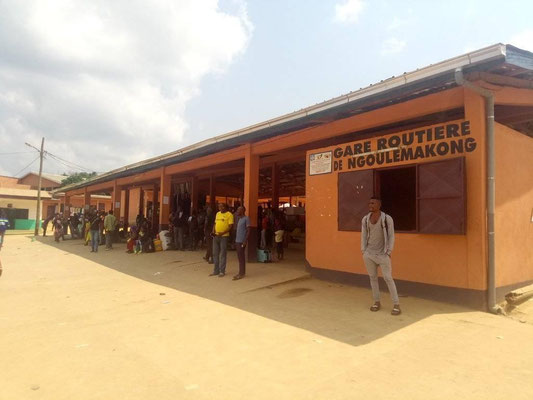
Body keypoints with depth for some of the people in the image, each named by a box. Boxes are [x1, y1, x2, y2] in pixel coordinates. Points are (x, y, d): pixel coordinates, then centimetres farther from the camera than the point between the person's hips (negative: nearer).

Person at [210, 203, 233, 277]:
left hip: (224, 236, -6)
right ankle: (216, 270, 20)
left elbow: (231, 226, -12)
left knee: (222, 254, 0)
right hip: (216, 236, 7)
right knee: (215, 254, 10)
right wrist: (213, 231, 3)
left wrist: (223, 233, -22)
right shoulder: (217, 214, 13)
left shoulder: (229, 214, -7)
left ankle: (222, 271, 8)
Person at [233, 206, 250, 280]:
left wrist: (245, 241, -20)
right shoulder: (239, 219, 17)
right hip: (237, 241, 9)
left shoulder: (246, 219, -10)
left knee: (241, 257, -5)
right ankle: (241, 272, 19)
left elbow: (248, 230, -14)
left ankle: (242, 273, 0)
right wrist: (235, 241, 16)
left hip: (242, 241, -9)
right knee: (240, 257, 12)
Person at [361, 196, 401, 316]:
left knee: (388, 278, -6)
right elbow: (363, 236, 5)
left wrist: (388, 254, -11)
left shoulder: (387, 218, -11)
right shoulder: (365, 219, 0)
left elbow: (391, 236, -8)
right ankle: (377, 302, 23)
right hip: (369, 253, 4)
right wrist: (363, 252, 1)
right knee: (373, 277, 9)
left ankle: (396, 305, 4)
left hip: (383, 254, -4)